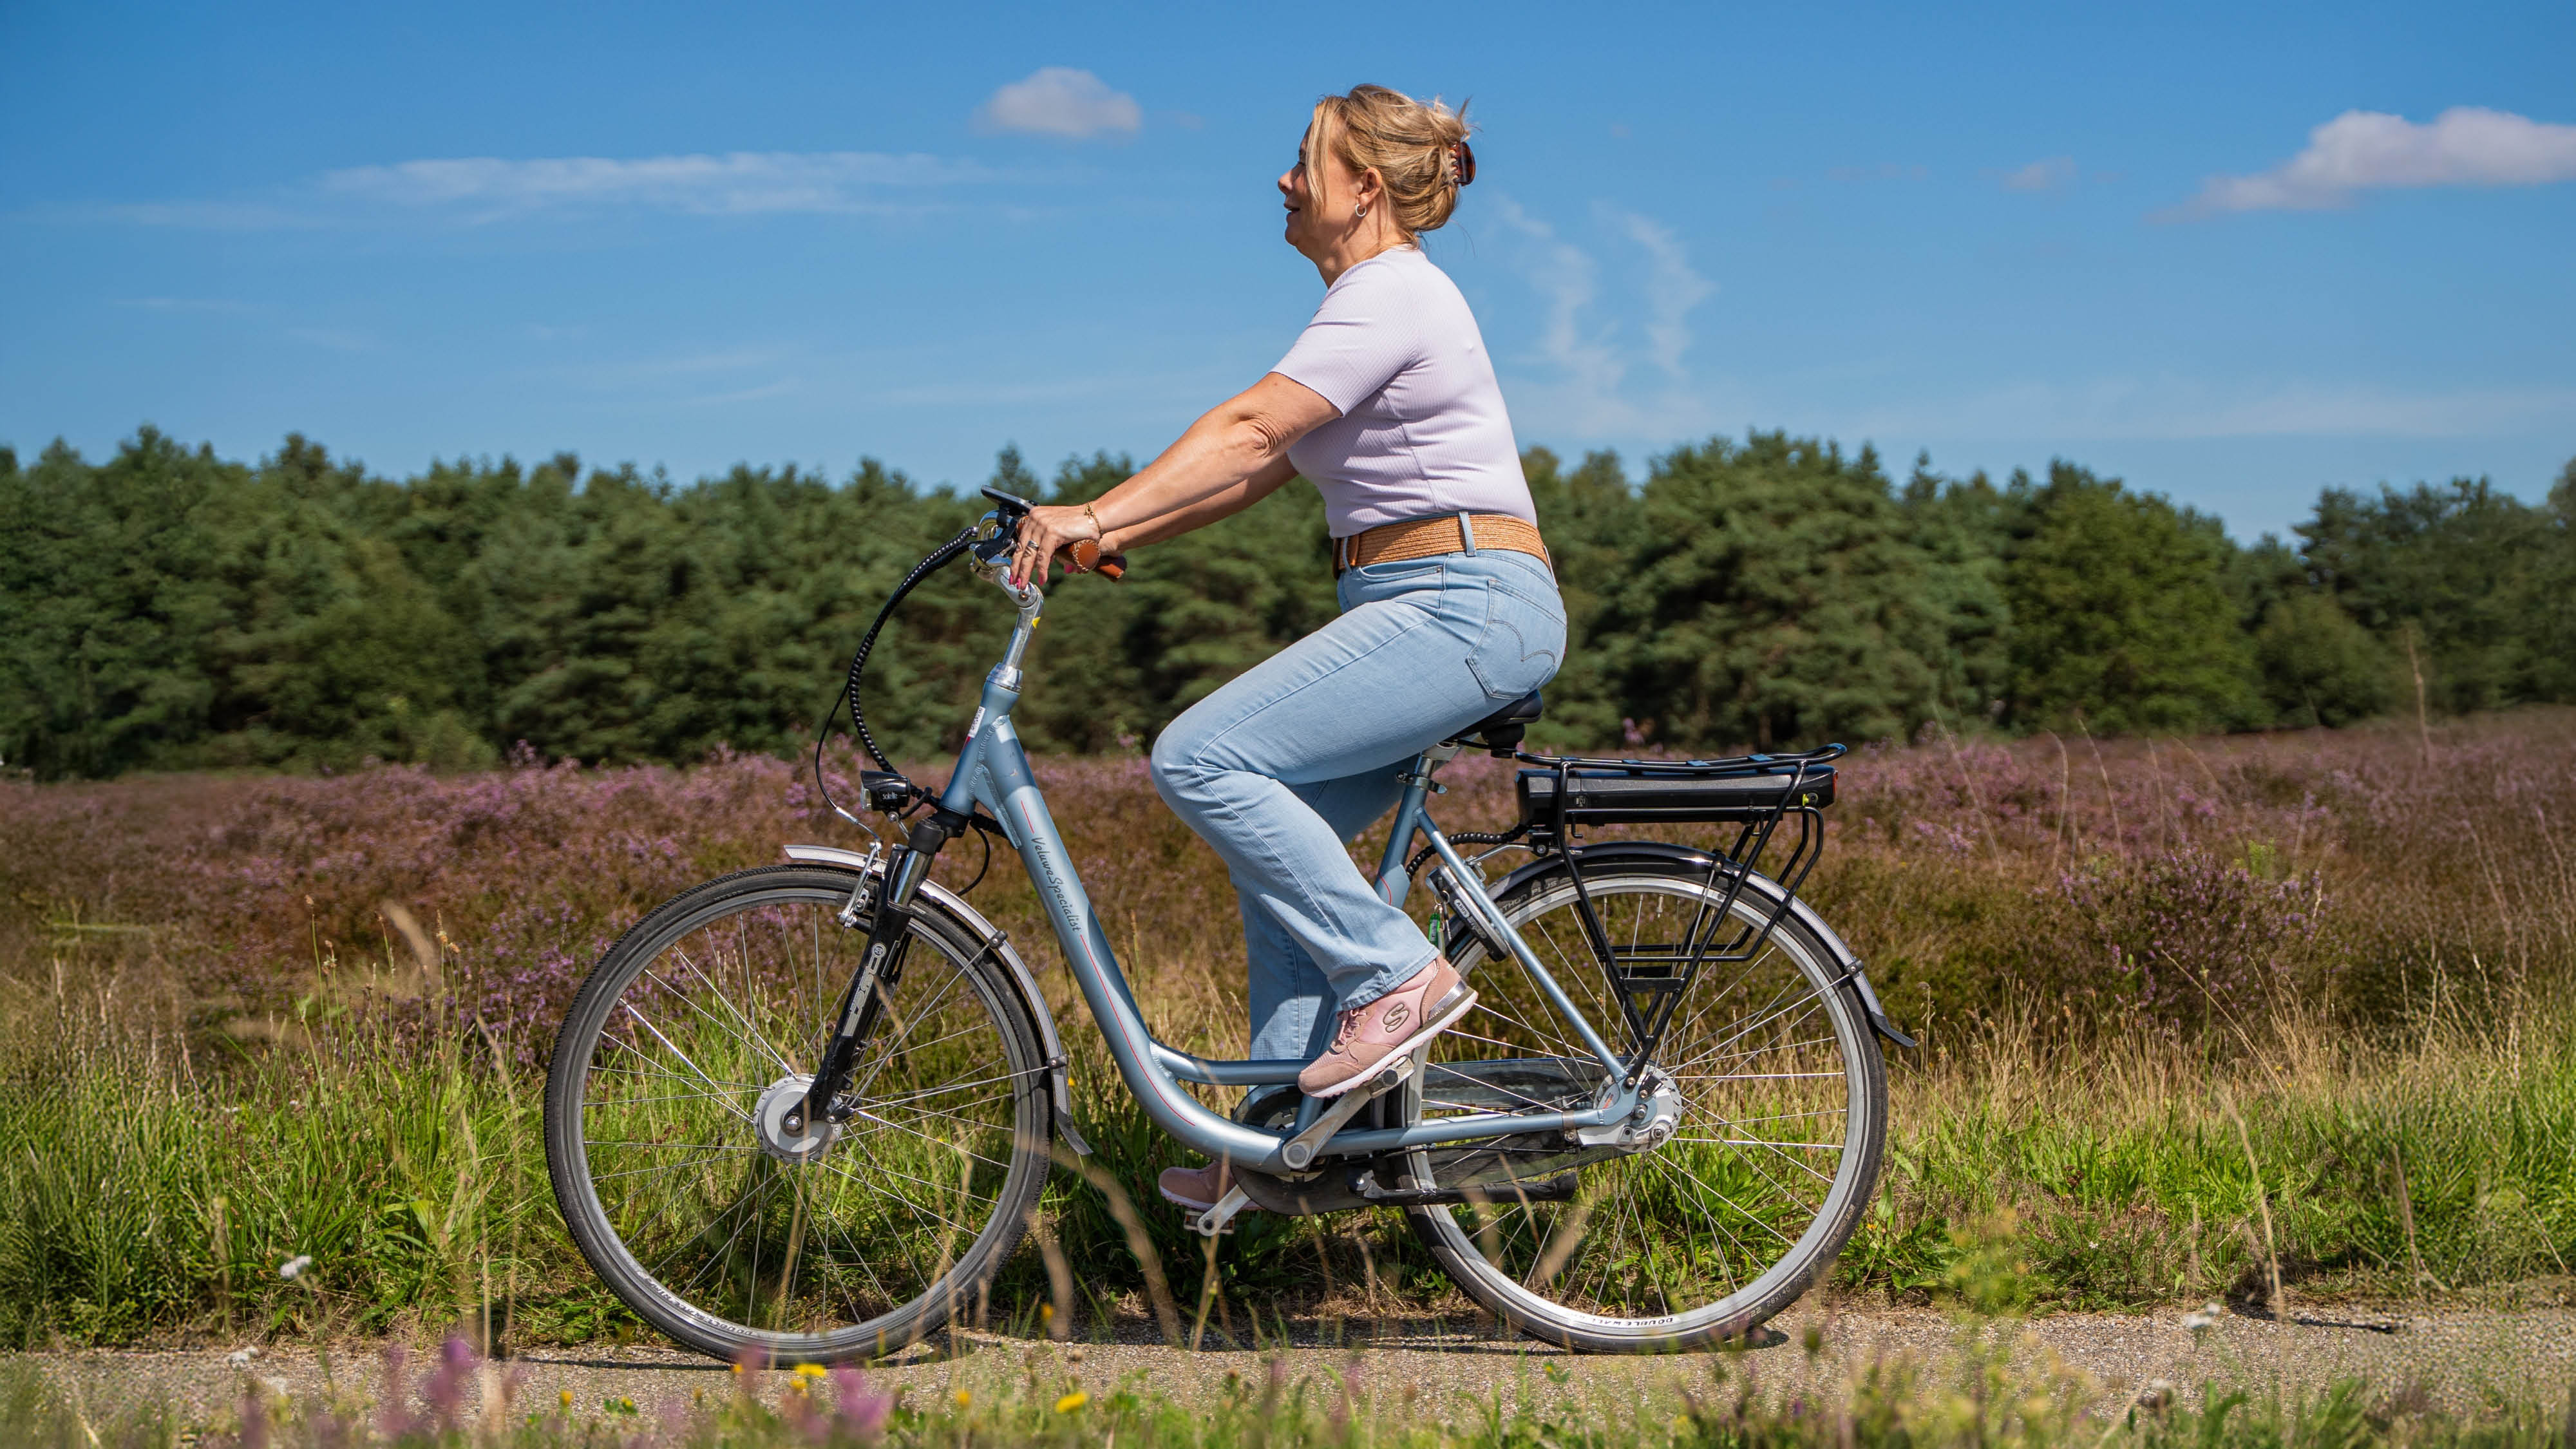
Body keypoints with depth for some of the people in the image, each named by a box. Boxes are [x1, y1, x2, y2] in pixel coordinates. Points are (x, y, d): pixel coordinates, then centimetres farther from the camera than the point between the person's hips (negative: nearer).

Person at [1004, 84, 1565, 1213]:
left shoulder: (1391, 294, -11)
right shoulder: (1372, 300, 21)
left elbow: (1249, 430, -22)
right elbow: (1260, 467, 19)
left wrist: (1095, 514, -28)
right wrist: (1112, 535, 10)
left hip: (1464, 607, -10)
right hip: (1418, 611, 10)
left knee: (1203, 757, -18)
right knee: (1275, 831, 8)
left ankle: (1397, 973, -12)